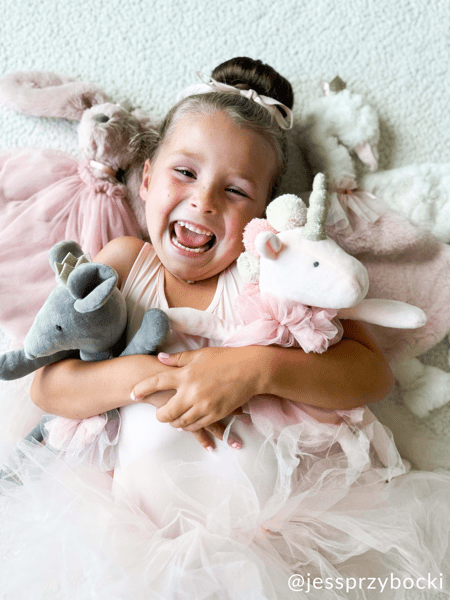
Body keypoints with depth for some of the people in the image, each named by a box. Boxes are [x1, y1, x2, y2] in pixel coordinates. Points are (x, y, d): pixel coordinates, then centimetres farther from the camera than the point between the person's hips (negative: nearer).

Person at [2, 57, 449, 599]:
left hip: (277, 512, 0)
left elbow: (373, 372, -5)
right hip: (150, 524, 1)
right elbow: (47, 385, 2)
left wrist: (259, 368, -21)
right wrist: (146, 377, -16)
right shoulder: (122, 262, 4)